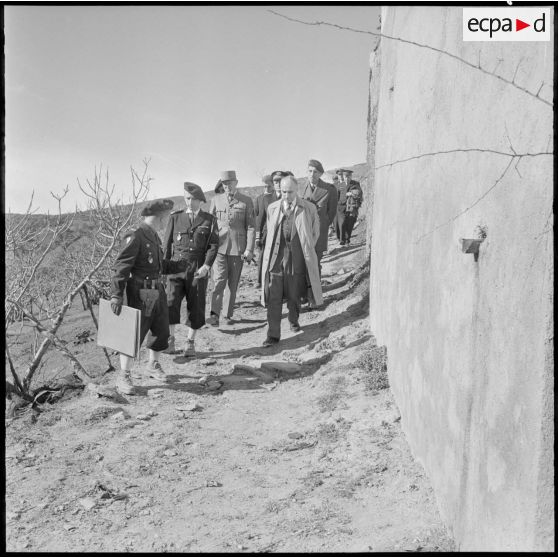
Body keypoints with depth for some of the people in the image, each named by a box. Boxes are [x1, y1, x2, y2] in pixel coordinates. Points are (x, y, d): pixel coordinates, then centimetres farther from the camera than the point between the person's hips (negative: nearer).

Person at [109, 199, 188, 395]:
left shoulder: (153, 236, 12)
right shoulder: (135, 237, -17)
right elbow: (120, 267, -21)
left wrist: (180, 266, 24)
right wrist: (116, 295, -26)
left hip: (158, 291, 9)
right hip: (141, 295, -9)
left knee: (161, 332, 15)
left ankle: (153, 366, 36)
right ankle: (123, 377, 11)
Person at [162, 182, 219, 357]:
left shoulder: (209, 220, 3)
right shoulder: (175, 217, 6)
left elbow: (213, 245, -2)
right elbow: (167, 243, 9)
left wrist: (206, 266, -15)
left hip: (198, 268, 0)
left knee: (195, 305, 3)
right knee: (171, 301, -11)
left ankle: (190, 343, 17)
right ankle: (170, 340, 3)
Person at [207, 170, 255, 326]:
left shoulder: (246, 201, 2)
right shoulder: (216, 200, 8)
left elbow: (250, 227, 0)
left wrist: (249, 249, -8)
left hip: (238, 248, 0)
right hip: (219, 247, 0)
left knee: (233, 284, 7)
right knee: (219, 281, -12)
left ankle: (228, 315, 17)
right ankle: (214, 315, -15)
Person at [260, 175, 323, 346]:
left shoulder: (309, 209, 1)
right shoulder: (272, 208, 8)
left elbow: (315, 232, 11)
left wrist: (306, 251, 8)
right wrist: (271, 251, 12)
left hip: (297, 259, -1)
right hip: (275, 257, 1)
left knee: (294, 295, 11)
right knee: (273, 297, -4)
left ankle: (294, 320, 40)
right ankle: (273, 334, 1)